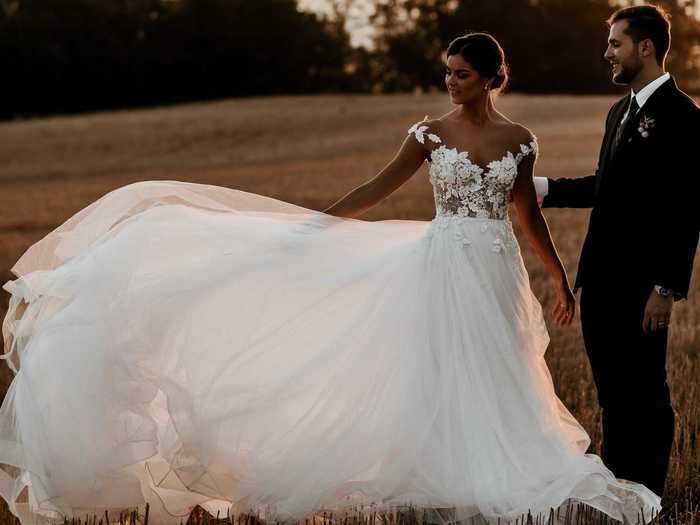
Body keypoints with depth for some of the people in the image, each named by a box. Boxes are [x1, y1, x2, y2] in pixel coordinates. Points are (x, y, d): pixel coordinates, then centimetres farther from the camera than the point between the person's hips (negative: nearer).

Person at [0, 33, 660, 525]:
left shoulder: (519, 140, 4)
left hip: (496, 274, 2)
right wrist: (313, 226, -2)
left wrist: (559, 278, 15)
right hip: (442, 269, -1)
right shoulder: (429, 133, 0)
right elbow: (375, 190, 3)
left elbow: (528, 214, 13)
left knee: (494, 384, 4)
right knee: (439, 380, -5)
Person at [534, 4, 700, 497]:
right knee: (613, 390, 16)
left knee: (646, 392, 3)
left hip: (641, 284, -8)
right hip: (601, 277, 8)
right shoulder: (620, 111, 15)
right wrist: (540, 186, 12)